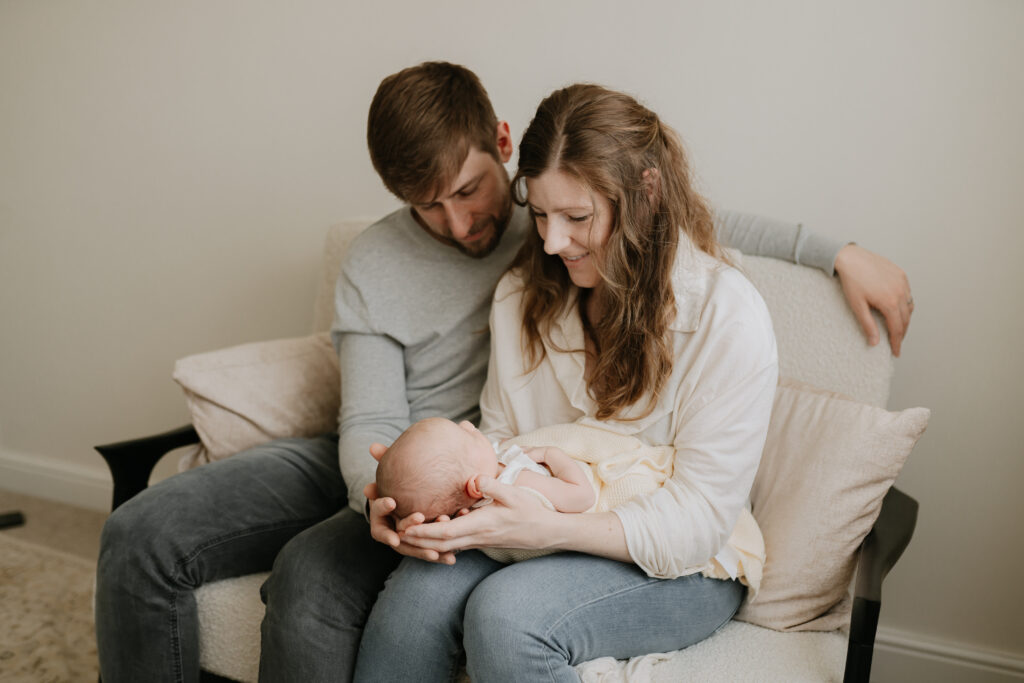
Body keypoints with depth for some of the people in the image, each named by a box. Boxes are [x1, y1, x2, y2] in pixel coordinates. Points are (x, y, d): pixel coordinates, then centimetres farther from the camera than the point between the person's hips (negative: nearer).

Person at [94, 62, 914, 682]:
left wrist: (841, 253, 4)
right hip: (375, 467, 4)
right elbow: (369, 424, -7)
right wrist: (378, 495, -31)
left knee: (314, 573, -34)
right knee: (142, 533, -12)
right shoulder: (374, 264, -1)